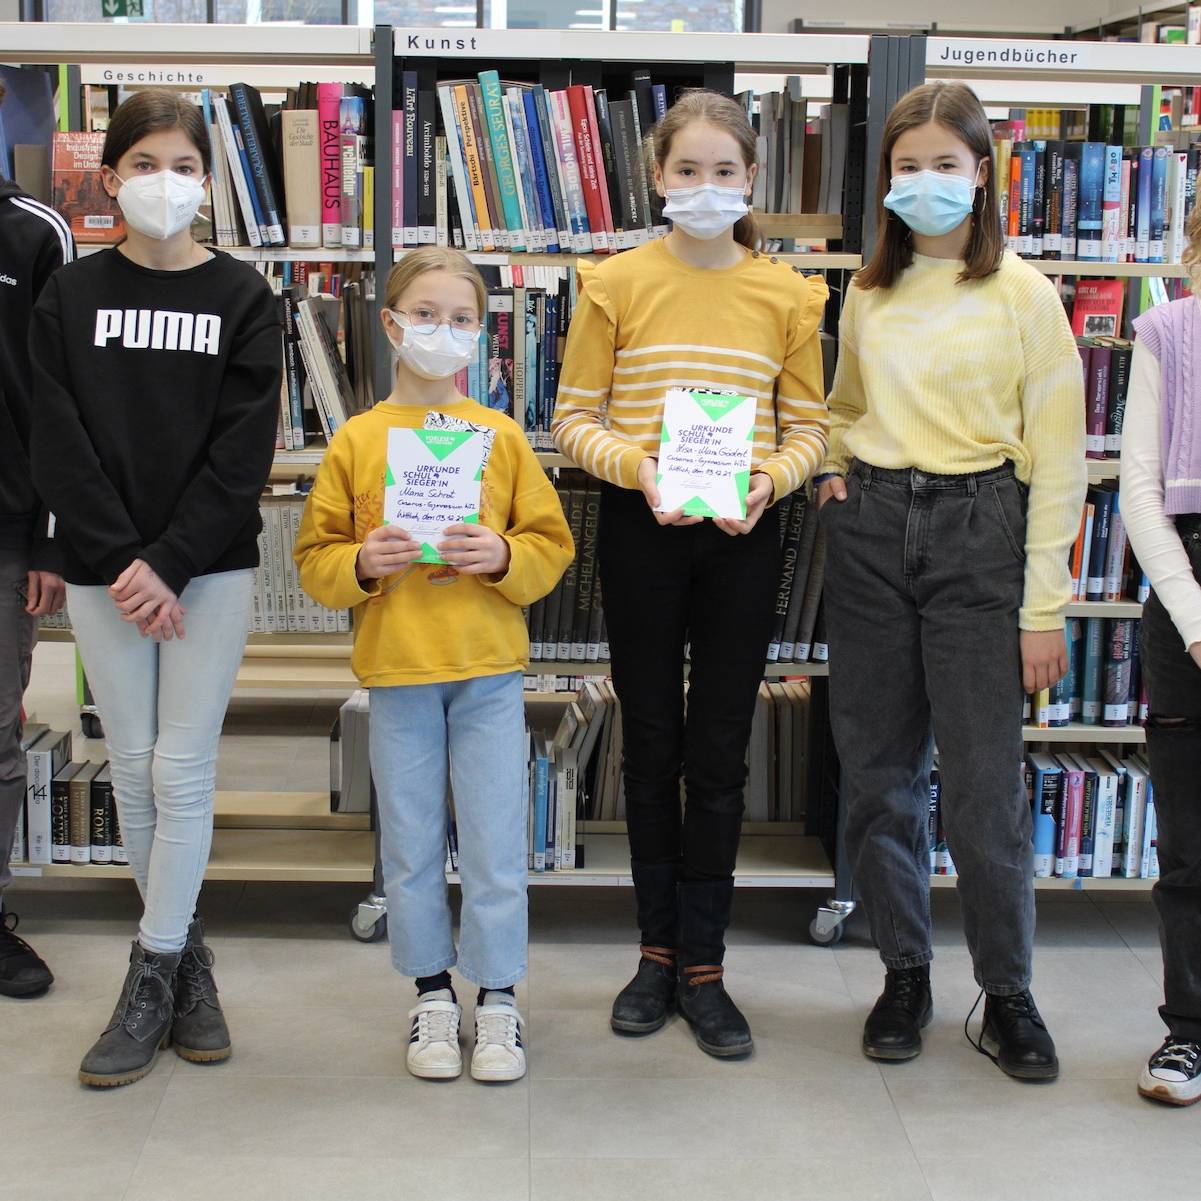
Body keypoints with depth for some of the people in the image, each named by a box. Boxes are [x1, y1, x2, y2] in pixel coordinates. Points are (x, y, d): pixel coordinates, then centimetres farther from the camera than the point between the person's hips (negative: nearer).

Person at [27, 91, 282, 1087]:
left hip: (211, 566, -2)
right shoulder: (70, 298, 4)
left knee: (183, 769, -3)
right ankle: (185, 951, 21)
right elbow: (60, 446, -2)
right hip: (103, 570, 2)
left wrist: (169, 564, -14)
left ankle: (153, 978, 7)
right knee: (134, 768, 7)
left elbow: (243, 446, -6)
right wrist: (122, 560, -12)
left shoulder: (242, 297, 0)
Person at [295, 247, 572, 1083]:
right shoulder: (357, 439, 3)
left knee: (495, 841, 3)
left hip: (490, 668, 0)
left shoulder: (501, 435, 4)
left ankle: (499, 1000, 16)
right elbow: (316, 559, 5)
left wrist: (502, 555, -14)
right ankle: (433, 994, 23)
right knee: (413, 841, 9)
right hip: (396, 668, 0)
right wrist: (362, 562, -15)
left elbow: (552, 544, 4)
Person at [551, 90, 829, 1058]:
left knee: (720, 751, 5)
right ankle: (658, 951, 23)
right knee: (651, 743, 9)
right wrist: (637, 467, -17)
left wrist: (768, 479, -13)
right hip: (640, 532, 0)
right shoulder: (616, 284, 0)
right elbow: (575, 418, 1)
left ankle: (703, 966, 15)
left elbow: (808, 426, 6)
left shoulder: (787, 294, 3)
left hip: (741, 538, 1)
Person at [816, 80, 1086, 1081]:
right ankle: (905, 975, 22)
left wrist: (1044, 605, -8)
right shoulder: (868, 294, 11)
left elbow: (1056, 460, -4)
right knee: (881, 771, 7)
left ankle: (1008, 994, 14)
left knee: (984, 778, -3)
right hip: (871, 528, 4)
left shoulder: (1023, 295, -2)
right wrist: (836, 471, 6)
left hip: (978, 530, -4)